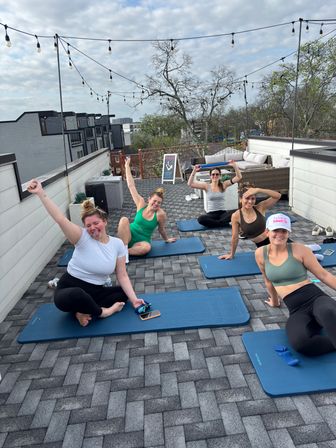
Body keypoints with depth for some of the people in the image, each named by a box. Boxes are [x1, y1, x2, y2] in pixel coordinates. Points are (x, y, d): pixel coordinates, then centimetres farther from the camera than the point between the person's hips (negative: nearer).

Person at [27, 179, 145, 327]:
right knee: (75, 295, -39)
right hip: (69, 290, -5)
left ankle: (84, 311, -11)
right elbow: (60, 219, -30)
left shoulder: (117, 244, -3)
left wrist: (134, 299, -10)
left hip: (95, 291, 5)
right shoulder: (83, 238, -14)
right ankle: (101, 312, -9)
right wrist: (41, 193, -40)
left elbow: (122, 276, -1)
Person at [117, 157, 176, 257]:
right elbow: (131, 186, -8)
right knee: (124, 219, -30)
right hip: (129, 236, 2)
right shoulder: (141, 204, -8)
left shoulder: (160, 214, -13)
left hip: (142, 241, -1)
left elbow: (161, 229, 5)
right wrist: (127, 167, -8)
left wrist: (167, 239, 19)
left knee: (147, 247, -38)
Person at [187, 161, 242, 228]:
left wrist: (234, 166, -16)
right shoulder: (206, 186, 1)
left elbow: (239, 177, -5)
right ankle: (223, 222, -22)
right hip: (211, 214, -1)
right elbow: (190, 184, -10)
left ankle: (217, 223, -21)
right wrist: (194, 171, -19)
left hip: (223, 213, 1)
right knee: (200, 219, -35)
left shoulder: (224, 185, 4)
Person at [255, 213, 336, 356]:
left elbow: (324, 275, 2)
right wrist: (274, 300, 33)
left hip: (316, 298, -2)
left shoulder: (299, 249, -3)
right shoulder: (261, 254, 5)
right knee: (299, 342, -33)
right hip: (297, 311, 2)